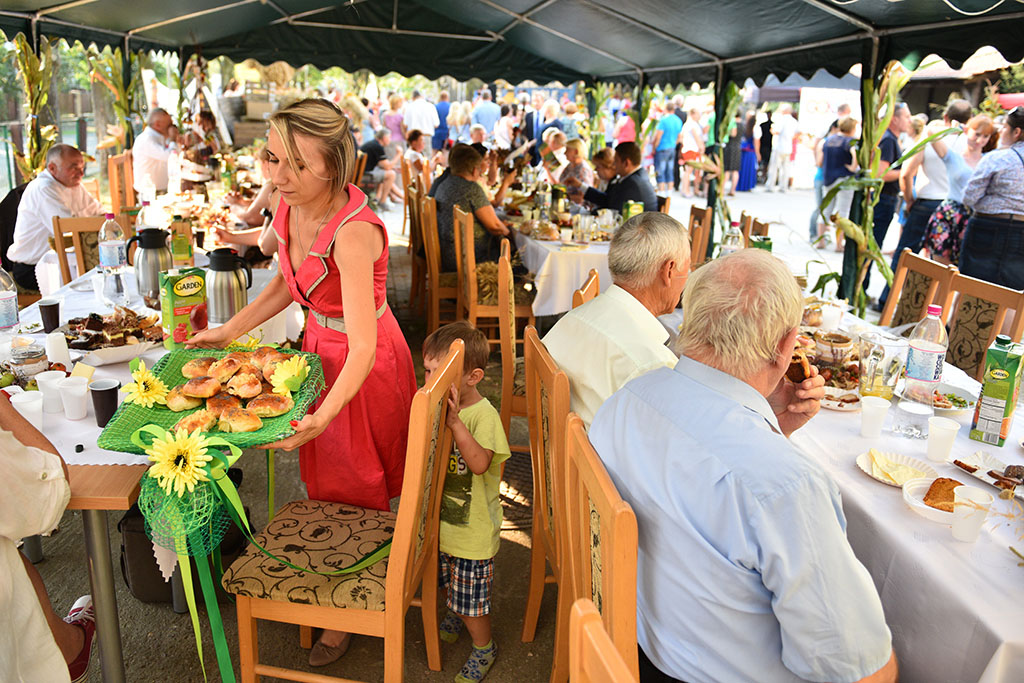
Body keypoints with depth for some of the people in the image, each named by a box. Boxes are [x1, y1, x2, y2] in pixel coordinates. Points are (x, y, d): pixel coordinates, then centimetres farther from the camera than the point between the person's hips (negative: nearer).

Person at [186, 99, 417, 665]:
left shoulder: (353, 233, -33)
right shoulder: (290, 208, -8)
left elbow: (363, 349, -37)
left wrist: (320, 418, -48)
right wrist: (228, 332, 7)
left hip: (366, 367, -7)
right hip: (319, 348, 7)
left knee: (357, 490, 12)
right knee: (325, 478, 20)